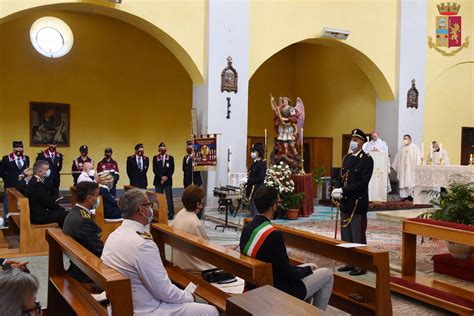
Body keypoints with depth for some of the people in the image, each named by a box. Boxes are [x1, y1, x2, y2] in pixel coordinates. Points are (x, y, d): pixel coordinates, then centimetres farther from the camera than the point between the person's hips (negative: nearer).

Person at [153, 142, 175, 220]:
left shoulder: (170, 158, 6)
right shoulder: (155, 158, 7)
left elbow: (172, 169, 1)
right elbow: (154, 169, -1)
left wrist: (166, 177, -11)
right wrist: (161, 177, -11)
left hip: (168, 181, -1)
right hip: (158, 181, 1)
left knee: (169, 198, -5)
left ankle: (171, 214, -2)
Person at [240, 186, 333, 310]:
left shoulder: (247, 228, -4)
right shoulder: (273, 234, -30)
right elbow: (289, 274, -23)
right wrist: (308, 269, -3)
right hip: (279, 291, -8)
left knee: (307, 268, 26)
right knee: (327, 274, 8)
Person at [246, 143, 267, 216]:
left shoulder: (262, 163, -11)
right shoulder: (254, 163, 15)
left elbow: (260, 178, -19)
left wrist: (248, 180, -18)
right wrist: (246, 181, 5)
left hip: (257, 191, -9)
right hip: (251, 191, 9)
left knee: (256, 213, -4)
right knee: (252, 212, 14)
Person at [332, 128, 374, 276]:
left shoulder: (367, 160, -10)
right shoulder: (347, 158, 12)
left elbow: (362, 183, -18)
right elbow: (340, 177, 13)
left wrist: (343, 190, -21)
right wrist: (337, 190, -7)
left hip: (358, 203, -7)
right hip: (345, 202, 7)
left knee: (358, 236, 0)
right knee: (346, 235, 14)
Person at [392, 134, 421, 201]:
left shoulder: (414, 147, 0)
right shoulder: (401, 148, 14)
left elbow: (418, 157, -6)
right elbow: (398, 158, 18)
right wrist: (395, 166, 14)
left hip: (411, 168, -4)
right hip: (403, 168, 4)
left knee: (411, 182, -4)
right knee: (403, 182, 1)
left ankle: (411, 195, 1)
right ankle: (404, 195, 4)